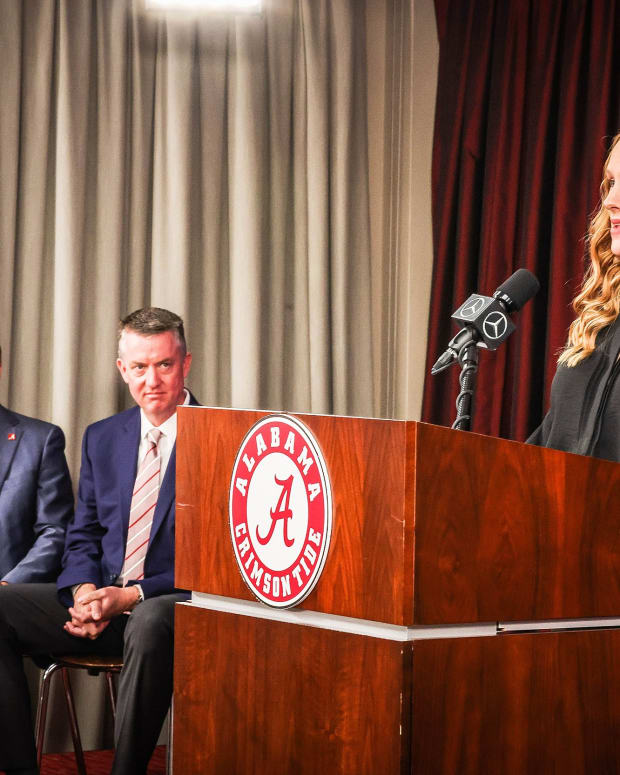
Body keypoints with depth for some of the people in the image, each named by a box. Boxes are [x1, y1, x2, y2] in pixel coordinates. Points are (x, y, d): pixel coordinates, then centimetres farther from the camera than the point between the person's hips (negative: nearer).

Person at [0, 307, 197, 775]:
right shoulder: (102, 438, 15)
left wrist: (133, 595, -17)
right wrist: (84, 591, -6)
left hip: (175, 603, -6)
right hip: (102, 597, 6)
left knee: (150, 625, -41)